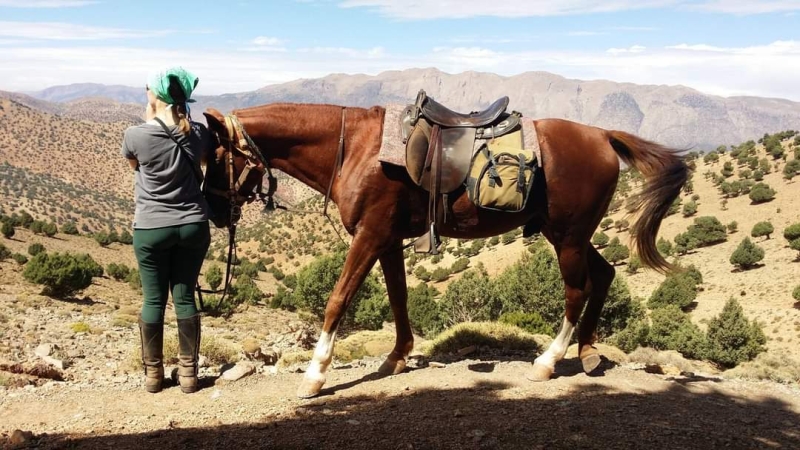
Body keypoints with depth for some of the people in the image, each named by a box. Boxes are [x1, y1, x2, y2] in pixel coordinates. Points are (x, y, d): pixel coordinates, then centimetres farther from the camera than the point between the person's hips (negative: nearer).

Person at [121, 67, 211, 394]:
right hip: (193, 226, 2)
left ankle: (153, 373, 21)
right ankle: (188, 372, 16)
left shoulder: (136, 136, -13)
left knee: (153, 300, 9)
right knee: (185, 297, 10)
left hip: (151, 229, -2)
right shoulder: (199, 134, -5)